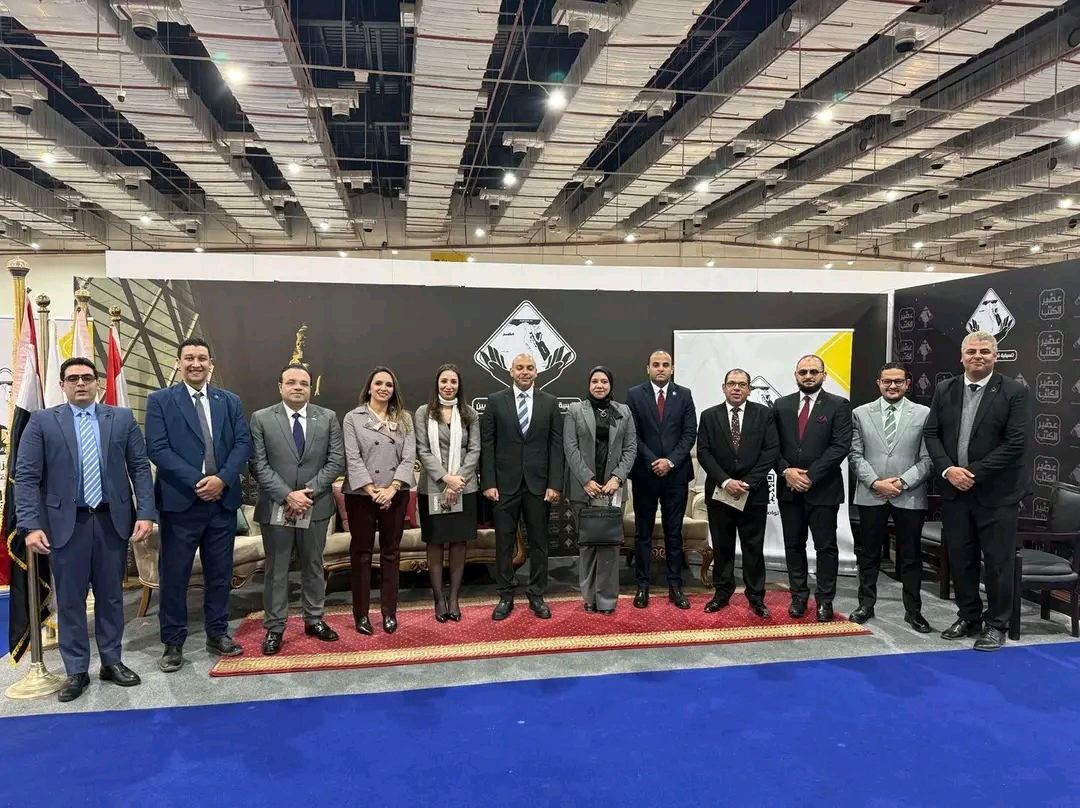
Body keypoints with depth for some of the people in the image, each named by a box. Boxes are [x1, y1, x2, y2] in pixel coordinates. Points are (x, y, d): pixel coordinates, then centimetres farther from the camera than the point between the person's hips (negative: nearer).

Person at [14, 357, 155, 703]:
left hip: (113, 520, 1)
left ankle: (111, 662, 25)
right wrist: (31, 525, -13)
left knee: (111, 595, 11)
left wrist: (145, 513, -8)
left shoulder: (122, 418, 5)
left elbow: (140, 468, 1)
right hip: (66, 523, -1)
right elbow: (26, 478, -3)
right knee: (70, 599, 7)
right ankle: (76, 670, 21)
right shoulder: (42, 422, 1)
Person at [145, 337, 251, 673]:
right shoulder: (160, 400, 0)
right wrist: (196, 481, -17)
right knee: (174, 575, 5)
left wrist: (222, 478, -13)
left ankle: (218, 634, 25)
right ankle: (173, 642, 18)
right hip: (180, 501, -3)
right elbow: (157, 448, -9)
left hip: (223, 500, 3)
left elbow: (243, 443, 3)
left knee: (219, 572, 12)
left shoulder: (230, 401, 10)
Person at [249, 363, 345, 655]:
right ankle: (274, 628, 18)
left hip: (316, 506, 2)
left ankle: (314, 620, 26)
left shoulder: (328, 418, 3)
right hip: (276, 507, -1)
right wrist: (287, 495, -17)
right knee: (276, 570, 7)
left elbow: (336, 460, -3)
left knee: (313, 566, 13)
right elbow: (259, 465, -7)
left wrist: (308, 492, -13)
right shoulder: (262, 419, -1)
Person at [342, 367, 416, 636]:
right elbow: (352, 459, -6)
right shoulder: (353, 418, 2)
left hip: (396, 494, 2)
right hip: (361, 494, -2)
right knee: (361, 552, 5)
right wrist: (372, 490, -14)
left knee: (391, 552, 8)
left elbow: (409, 457, -1)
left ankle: (389, 612, 16)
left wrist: (392, 488, -13)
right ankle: (361, 614, 14)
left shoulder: (404, 418, 7)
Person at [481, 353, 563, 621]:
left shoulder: (550, 402, 4)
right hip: (505, 483, -1)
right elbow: (487, 445, 0)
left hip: (538, 483, 1)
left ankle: (536, 595, 21)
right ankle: (505, 596, 19)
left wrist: (554, 484, -5)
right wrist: (488, 483, -6)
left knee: (538, 542, 8)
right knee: (504, 542, 6)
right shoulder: (496, 401, 1)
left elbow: (556, 445, 2)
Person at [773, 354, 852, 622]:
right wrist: (786, 471, -10)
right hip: (788, 488, 3)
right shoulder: (781, 405, 9)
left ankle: (824, 600, 13)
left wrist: (810, 475, -15)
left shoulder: (838, 406, -1)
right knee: (793, 545, 10)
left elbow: (841, 446, -10)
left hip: (823, 488, -3)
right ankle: (799, 596, 21)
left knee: (826, 547, 3)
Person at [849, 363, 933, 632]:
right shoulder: (861, 413, 5)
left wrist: (902, 482, -13)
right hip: (871, 495, 1)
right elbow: (855, 455, 1)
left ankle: (913, 610, 20)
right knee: (869, 554, 10)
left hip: (910, 496, -1)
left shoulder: (923, 414, 1)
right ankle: (866, 604, 23)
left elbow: (928, 458, -2)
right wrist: (875, 482, -10)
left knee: (911, 556, 8)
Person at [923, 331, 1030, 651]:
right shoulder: (945, 390, 7)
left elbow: (1015, 443, -12)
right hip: (954, 489, 4)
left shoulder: (1014, 392, -5)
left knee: (998, 561, 4)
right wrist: (947, 469, -10)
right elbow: (931, 433, 5)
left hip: (996, 492, -4)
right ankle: (969, 618, 27)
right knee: (960, 558, 12)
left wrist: (975, 474, -15)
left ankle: (996, 625, 19)